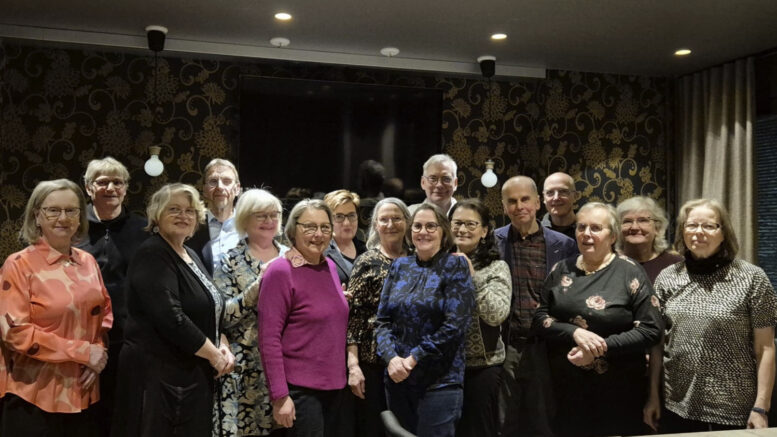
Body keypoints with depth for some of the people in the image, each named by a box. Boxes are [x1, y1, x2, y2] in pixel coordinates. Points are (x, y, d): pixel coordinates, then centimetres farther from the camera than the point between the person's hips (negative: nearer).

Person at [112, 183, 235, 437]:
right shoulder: (151, 255, -13)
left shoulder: (191, 256, 13)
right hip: (158, 375, -8)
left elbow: (211, 313, 19)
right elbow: (171, 319, -24)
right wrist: (214, 355, -15)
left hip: (193, 374, 8)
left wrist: (223, 347, 1)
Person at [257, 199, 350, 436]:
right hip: (300, 389, -7)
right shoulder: (280, 272, -13)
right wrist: (280, 396, -17)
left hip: (334, 384, 7)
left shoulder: (330, 267, 6)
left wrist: (351, 369, 10)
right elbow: (269, 339, -16)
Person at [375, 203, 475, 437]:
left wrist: (413, 358, -15)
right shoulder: (399, 266, 7)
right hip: (397, 377, 4)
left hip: (440, 380, -4)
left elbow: (455, 324, -13)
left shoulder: (455, 266, -5)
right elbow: (382, 320, 5)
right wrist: (391, 357, -12)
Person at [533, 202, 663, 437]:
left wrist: (602, 348, -18)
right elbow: (540, 318, 1)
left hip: (617, 392, -3)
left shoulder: (630, 272, -6)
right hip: (565, 387, 3)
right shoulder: (561, 270, 5)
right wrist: (575, 332, -17)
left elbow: (651, 329, -10)